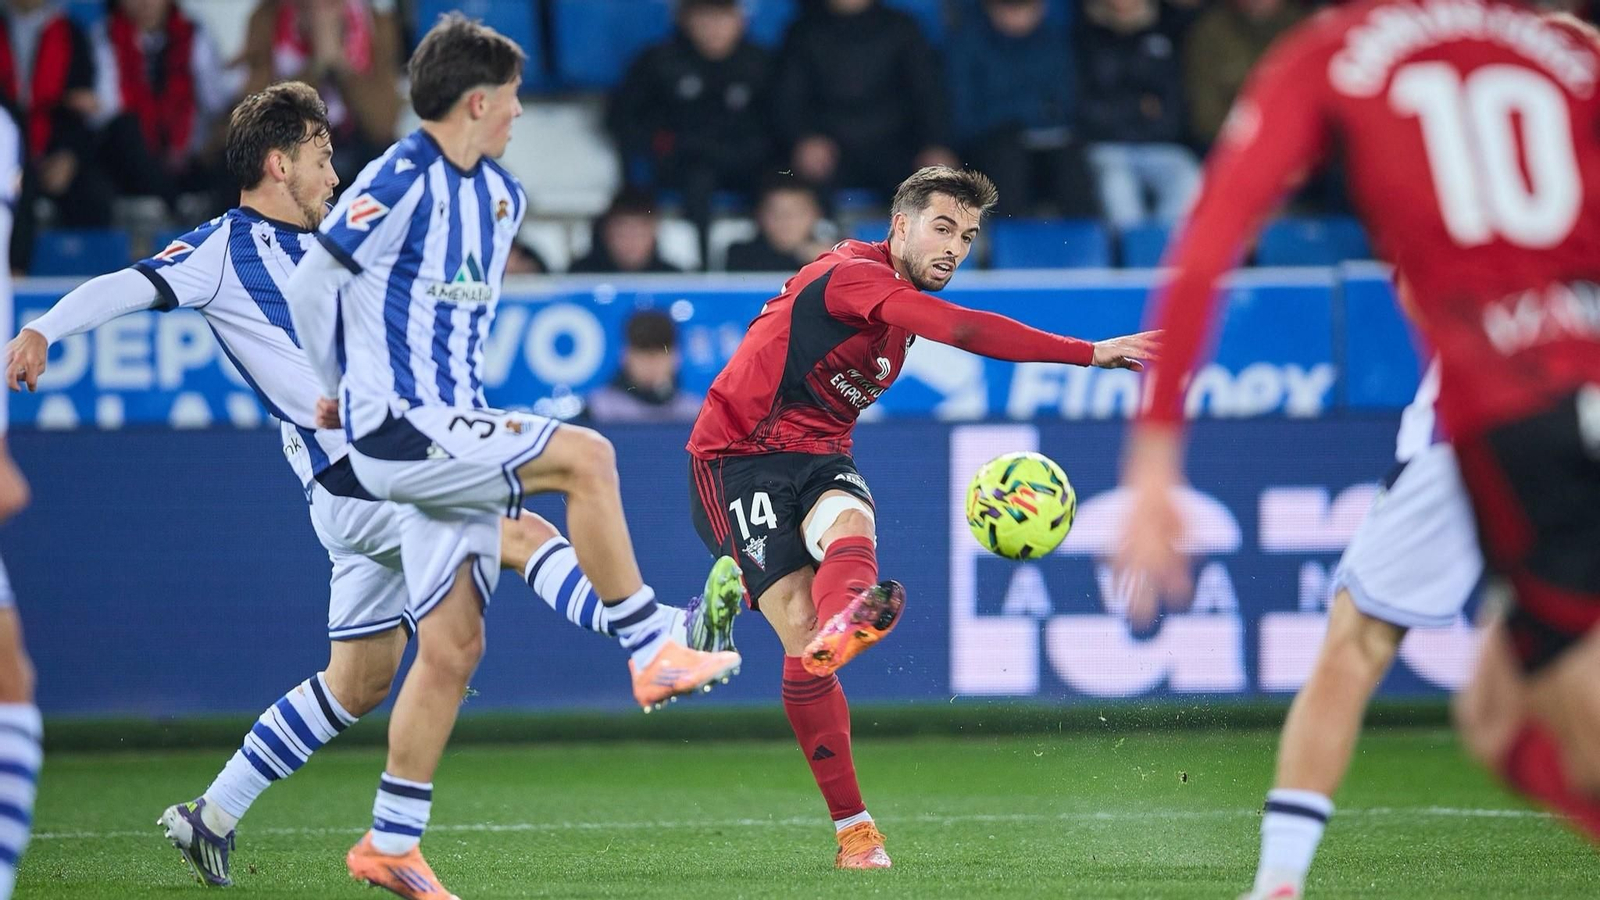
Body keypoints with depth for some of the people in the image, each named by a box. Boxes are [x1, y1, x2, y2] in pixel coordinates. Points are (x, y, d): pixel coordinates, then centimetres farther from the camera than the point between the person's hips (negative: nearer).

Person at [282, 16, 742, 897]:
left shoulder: (500, 195, 13)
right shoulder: (398, 184, -13)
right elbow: (311, 284, -6)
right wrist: (342, 390, 10)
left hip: (449, 437, 8)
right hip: (397, 430, -8)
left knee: (451, 648, 5)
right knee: (585, 456, -22)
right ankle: (652, 652, -16)